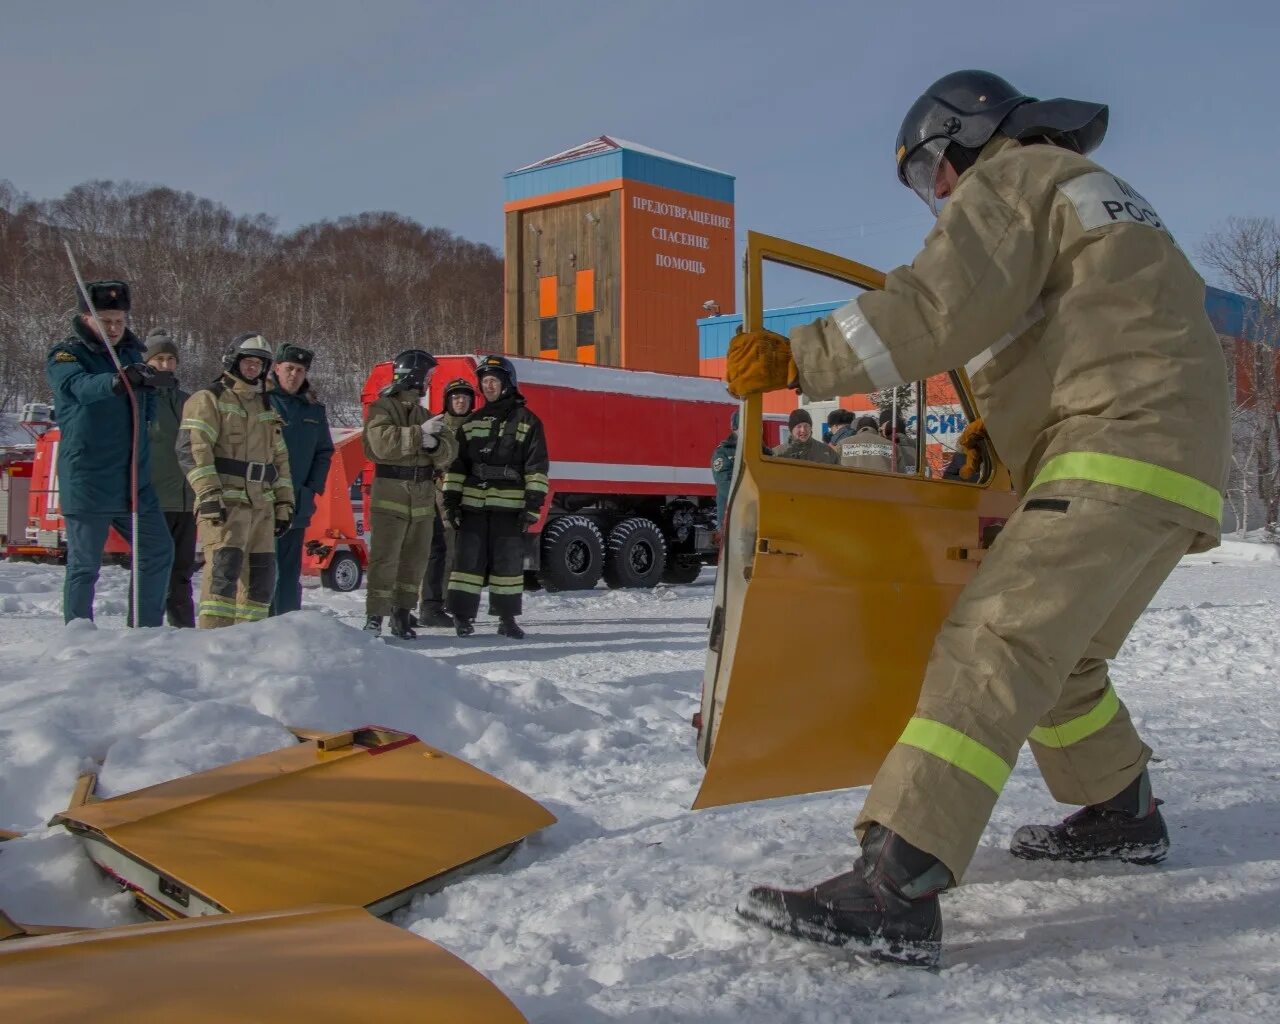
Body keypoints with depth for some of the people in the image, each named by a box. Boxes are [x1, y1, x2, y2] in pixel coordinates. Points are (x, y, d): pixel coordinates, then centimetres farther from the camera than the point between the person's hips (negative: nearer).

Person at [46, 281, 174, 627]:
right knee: (84, 565, -1)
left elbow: (147, 405, 28)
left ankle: (146, 630, 22)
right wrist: (119, 381, -48)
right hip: (87, 481, -6)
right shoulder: (63, 356, -6)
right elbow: (80, 385, -30)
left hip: (134, 480, 7)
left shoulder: (131, 353, 13)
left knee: (159, 552, 10)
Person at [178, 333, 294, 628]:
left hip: (261, 504, 7)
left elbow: (280, 457, 25)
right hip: (224, 502, -7)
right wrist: (209, 494, -20)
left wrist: (284, 503, 17)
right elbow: (192, 448, -10)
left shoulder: (266, 408, 24)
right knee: (225, 565, -19)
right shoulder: (209, 399, 2)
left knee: (262, 573, 5)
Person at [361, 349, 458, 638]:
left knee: (415, 558, 9)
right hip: (390, 495, -6)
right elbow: (382, 442, -19)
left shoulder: (424, 413, 18)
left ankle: (402, 614, 18)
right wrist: (419, 433, -19)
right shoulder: (382, 408, 0)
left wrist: (435, 444, -15)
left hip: (422, 499, 6)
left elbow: (449, 450, 6)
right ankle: (375, 617, -6)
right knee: (384, 558, -9)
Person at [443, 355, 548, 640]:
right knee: (469, 558, 0)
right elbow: (457, 464, 15)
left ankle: (507, 618, 10)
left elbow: (537, 467, 0)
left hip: (510, 505, -2)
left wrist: (533, 505, -8)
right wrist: (451, 499, 5)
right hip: (473, 502, 3)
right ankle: (462, 614, 5)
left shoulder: (526, 421, 4)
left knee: (508, 561, 2)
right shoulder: (472, 422, 15)